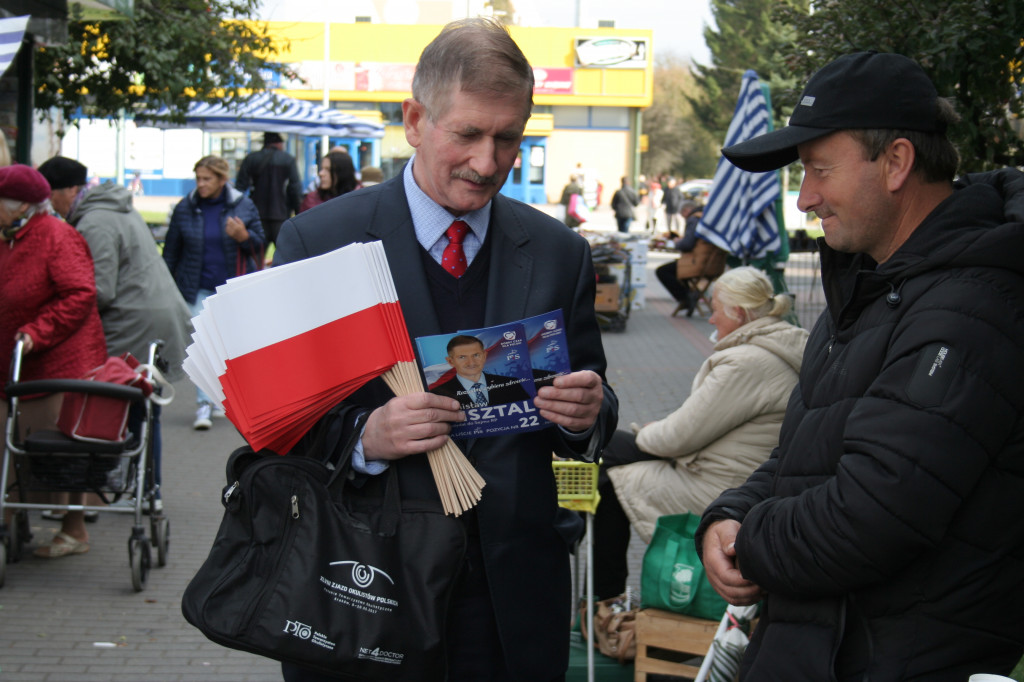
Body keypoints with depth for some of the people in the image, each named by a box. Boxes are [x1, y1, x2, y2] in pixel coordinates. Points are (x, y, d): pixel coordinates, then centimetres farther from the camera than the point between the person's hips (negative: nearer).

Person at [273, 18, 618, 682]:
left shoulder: (560, 253, 4)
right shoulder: (318, 241, -6)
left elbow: (591, 418, 9)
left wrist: (588, 413, -15)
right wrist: (364, 435, -25)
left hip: (515, 595, 3)